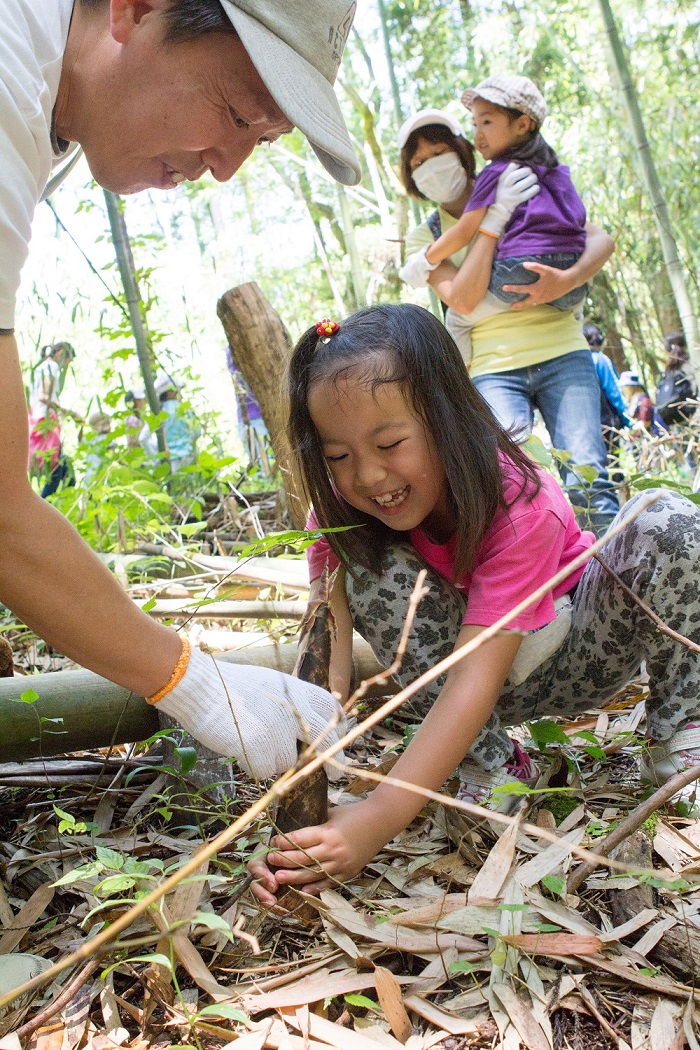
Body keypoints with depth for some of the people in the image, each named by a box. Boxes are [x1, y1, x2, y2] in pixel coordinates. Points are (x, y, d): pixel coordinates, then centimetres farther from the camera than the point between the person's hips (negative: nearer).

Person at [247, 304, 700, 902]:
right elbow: (327, 661, -27)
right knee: (371, 568, -28)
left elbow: (476, 674, -40)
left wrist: (381, 818, -49)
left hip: (575, 656, -2)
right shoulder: (342, 517, -20)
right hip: (462, 652, 3)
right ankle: (493, 765, -15)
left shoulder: (522, 505, -32)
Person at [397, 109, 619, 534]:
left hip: (561, 352, 0)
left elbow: (601, 239, 3)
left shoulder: (523, 194, 12)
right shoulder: (425, 237, 10)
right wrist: (495, 217, -12)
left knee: (587, 478, -13)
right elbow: (463, 299, -9)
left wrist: (566, 280, -18)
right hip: (493, 367, 0)